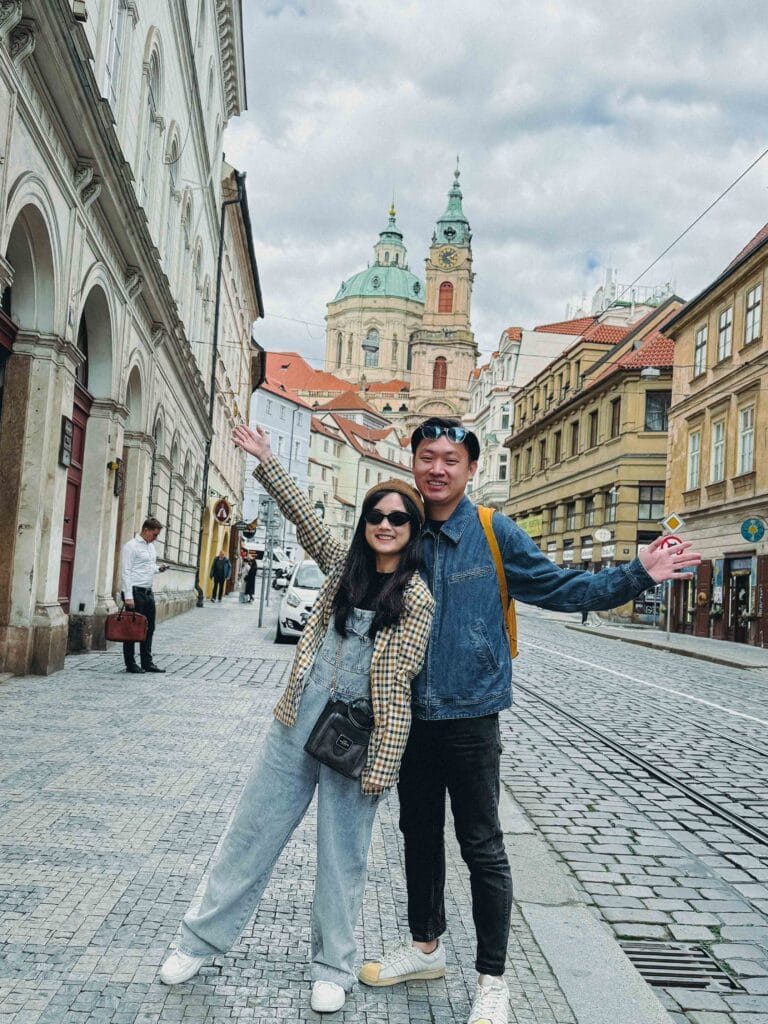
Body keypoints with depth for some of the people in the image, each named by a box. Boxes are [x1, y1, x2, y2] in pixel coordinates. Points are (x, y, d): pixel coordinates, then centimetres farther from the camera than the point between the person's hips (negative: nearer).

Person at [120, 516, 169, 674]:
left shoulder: (151, 546, 15)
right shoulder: (131, 546, -10)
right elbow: (126, 572, -15)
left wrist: (159, 568, 3)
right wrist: (128, 596, -20)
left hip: (148, 592, 8)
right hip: (135, 591, -8)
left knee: (149, 629, 10)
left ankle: (147, 663, 17)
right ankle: (130, 664, 6)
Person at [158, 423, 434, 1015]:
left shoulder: (417, 599, -8)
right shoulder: (345, 567, 6)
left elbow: (397, 687, -12)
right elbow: (304, 516, 7)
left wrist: (381, 766, -14)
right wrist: (266, 461, 2)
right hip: (297, 724, 4)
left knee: (342, 856, 9)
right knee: (252, 833, 14)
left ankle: (333, 969, 29)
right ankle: (203, 939, 31)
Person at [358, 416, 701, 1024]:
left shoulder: (495, 534, -8)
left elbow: (560, 588, -4)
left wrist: (638, 576, -14)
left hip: (470, 716, -4)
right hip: (412, 715, 4)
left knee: (482, 848, 6)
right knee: (419, 833, 19)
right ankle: (425, 948, 41)